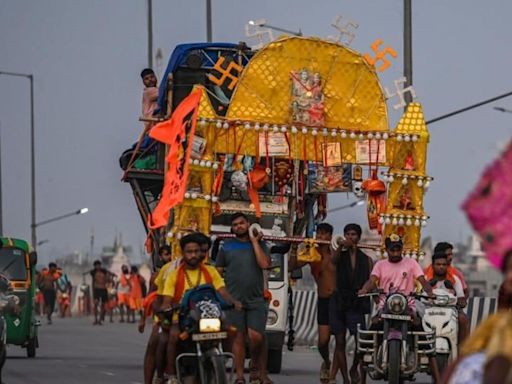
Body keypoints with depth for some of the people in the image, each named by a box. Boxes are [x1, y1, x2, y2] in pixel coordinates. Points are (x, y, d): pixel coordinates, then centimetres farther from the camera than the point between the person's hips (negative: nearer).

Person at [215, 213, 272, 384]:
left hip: (256, 300, 0)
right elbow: (218, 271, 14)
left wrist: (254, 241, -4)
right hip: (233, 299, 0)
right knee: (238, 338, -1)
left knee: (256, 336, -12)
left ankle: (256, 367, 13)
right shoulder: (226, 246, 11)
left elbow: (265, 264, -8)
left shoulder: (259, 244, 9)